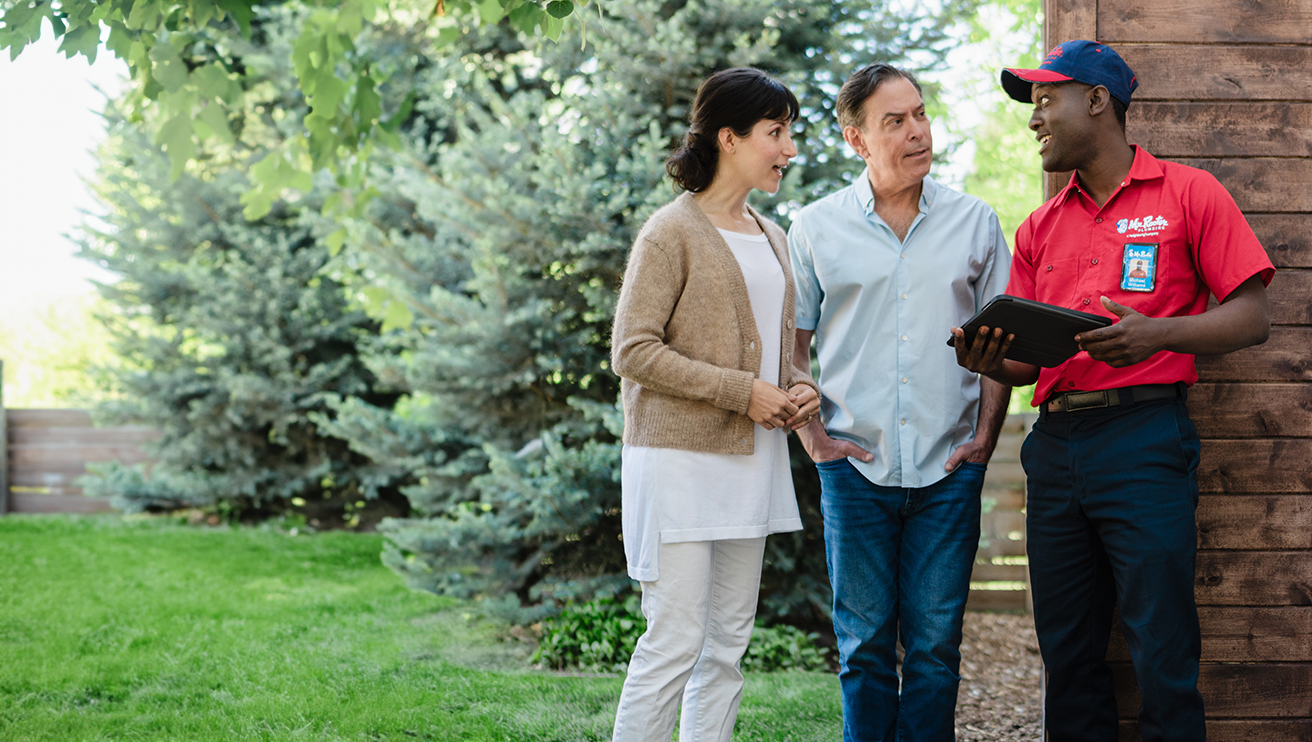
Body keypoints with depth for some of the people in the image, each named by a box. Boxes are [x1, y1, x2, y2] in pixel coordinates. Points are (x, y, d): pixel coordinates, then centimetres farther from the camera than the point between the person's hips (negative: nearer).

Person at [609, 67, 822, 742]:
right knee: (675, 639, -10)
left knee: (729, 641, 9)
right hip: (680, 455, -8)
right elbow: (632, 351, -14)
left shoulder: (771, 239, 15)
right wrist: (743, 392, -17)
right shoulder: (672, 232, -8)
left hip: (751, 460, 8)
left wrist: (799, 388, 2)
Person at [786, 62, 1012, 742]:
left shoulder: (974, 222, 6)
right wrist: (812, 437, -1)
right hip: (856, 467, 0)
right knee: (864, 646, 4)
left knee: (935, 646, 2)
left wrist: (984, 437, 1)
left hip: (948, 472, 1)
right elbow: (789, 344, 9)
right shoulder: (817, 228, 4)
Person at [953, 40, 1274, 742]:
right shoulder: (1039, 228, 18)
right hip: (1056, 443, 5)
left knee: (1162, 656, -6)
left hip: (1143, 440, -5)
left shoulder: (1188, 194, 4)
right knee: (1067, 653, 7)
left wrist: (1157, 333, -18)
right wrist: (992, 362, -5)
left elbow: (1251, 317, -2)